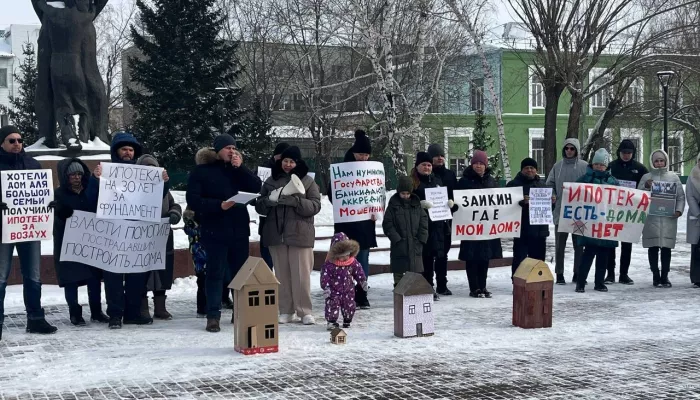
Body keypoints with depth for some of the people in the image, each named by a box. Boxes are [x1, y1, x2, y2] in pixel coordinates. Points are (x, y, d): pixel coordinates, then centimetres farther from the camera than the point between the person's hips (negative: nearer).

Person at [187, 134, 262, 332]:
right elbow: (193, 200, -9)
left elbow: (256, 187, 0)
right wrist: (218, 205, -20)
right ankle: (213, 316, 2)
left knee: (241, 272, 11)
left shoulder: (237, 169, 13)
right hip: (215, 230, -4)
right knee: (216, 273, -2)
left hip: (239, 229, 5)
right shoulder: (201, 171, -1)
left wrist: (240, 167, -9)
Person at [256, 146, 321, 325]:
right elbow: (259, 206, 9)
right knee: (282, 274, 5)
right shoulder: (271, 181, 12)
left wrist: (294, 200, -21)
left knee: (301, 274, -4)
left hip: (300, 234, -3)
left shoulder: (307, 181, 4)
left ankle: (305, 311, 3)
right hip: (276, 234, 3)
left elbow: (315, 205, -6)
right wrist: (271, 200, -13)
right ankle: (286, 311, 12)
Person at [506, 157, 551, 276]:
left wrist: (551, 201, 3)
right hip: (522, 229, -6)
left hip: (539, 229, 6)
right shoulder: (514, 184, -3)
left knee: (538, 260, 13)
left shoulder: (541, 184, 17)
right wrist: (521, 201, -32)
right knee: (519, 259, -8)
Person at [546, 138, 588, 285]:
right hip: (560, 211, 1)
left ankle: (578, 273, 18)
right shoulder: (557, 166, 6)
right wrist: (551, 195, -6)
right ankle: (559, 274, 13)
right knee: (560, 244, 6)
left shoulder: (584, 166, -1)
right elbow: (549, 184, 10)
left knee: (579, 244, 8)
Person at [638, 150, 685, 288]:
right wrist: (646, 186, -13)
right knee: (653, 247, 1)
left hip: (668, 218, 0)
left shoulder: (673, 177, 9)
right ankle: (655, 276, 10)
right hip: (651, 218, 0)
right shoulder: (646, 177, 7)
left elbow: (681, 196, 10)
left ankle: (665, 276, 9)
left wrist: (679, 210, -5)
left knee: (666, 247, 1)